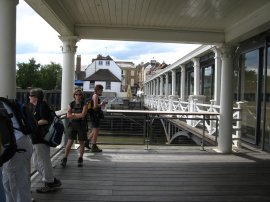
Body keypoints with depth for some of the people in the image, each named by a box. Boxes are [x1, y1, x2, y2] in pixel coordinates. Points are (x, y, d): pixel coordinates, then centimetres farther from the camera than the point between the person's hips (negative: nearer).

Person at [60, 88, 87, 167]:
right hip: (72, 125, 1)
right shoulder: (71, 104, 3)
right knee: (70, 141, -5)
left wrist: (73, 114, -10)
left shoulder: (84, 104, -3)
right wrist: (78, 116, -14)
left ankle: (80, 159, 21)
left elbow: (83, 114, -17)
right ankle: (65, 159, 2)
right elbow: (68, 115, -7)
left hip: (81, 125, -1)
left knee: (81, 142, 8)